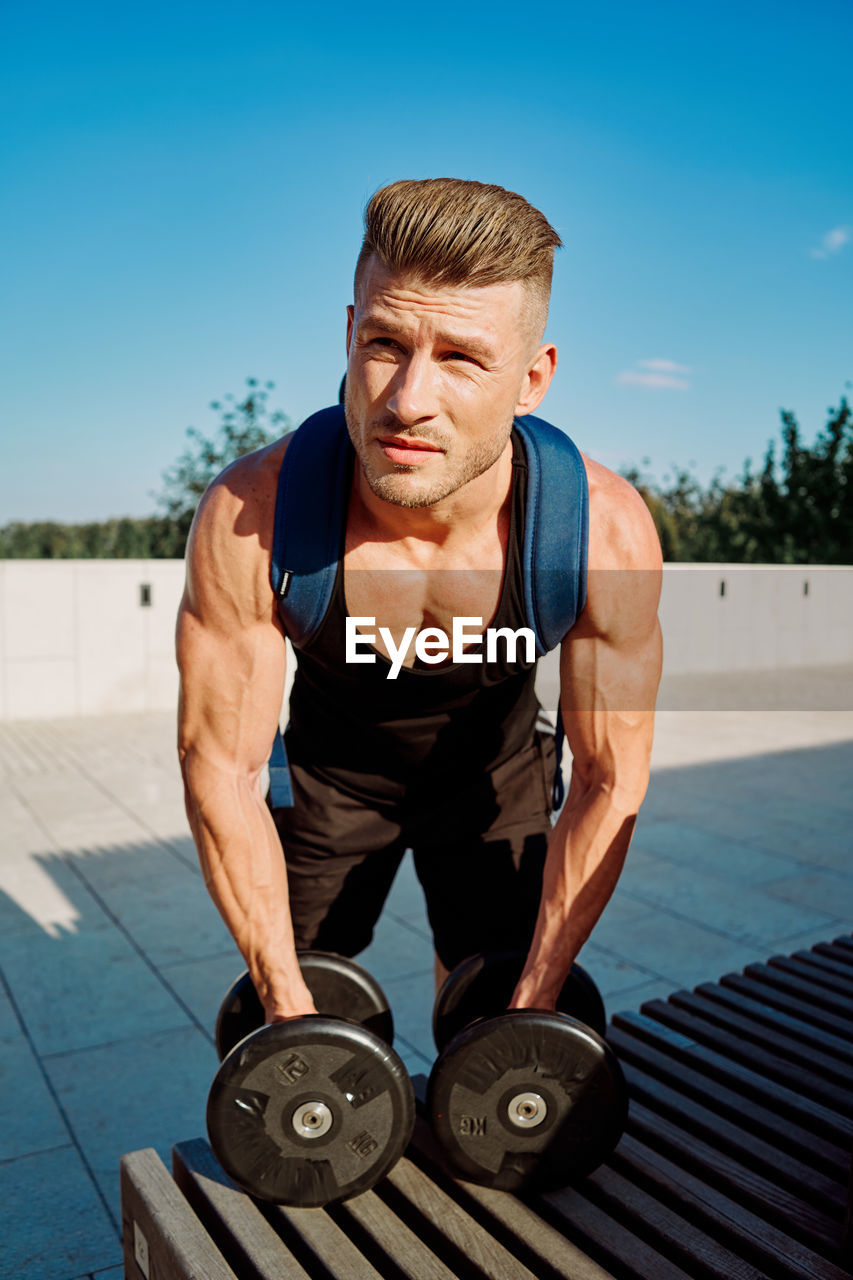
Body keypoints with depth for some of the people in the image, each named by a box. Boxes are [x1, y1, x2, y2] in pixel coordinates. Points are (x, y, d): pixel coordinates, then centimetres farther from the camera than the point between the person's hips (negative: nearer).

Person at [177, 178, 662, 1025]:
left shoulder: (605, 534, -32)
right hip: (330, 773, 0)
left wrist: (536, 999, -16)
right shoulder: (249, 518, -33)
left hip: (494, 773, 1)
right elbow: (222, 770, -22)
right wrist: (289, 1005, -19)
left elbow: (609, 777, -19)